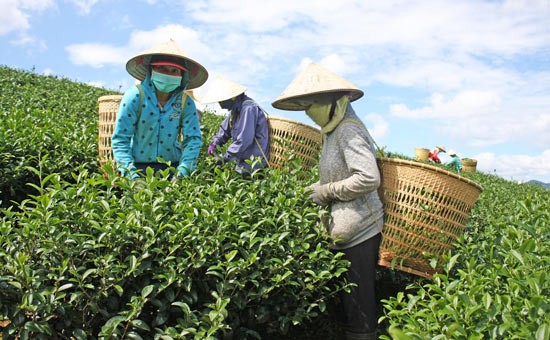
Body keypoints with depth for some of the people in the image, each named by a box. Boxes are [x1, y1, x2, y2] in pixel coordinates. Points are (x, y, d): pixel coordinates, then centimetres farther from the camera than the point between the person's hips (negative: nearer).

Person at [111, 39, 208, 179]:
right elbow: (120, 138, -7)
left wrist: (182, 172, -16)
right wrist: (129, 172, -17)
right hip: (139, 167, -1)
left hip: (172, 167, 2)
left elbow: (193, 139, -3)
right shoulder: (135, 96, -7)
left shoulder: (186, 103, -1)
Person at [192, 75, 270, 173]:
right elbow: (225, 129, 24)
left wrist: (225, 157, -17)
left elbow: (244, 140, -25)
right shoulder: (236, 108, 10)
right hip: (243, 160, 9)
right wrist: (214, 143, 7)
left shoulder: (248, 108, -21)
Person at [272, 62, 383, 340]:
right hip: (347, 227, 9)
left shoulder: (348, 129, -16)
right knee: (347, 299, 18)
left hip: (358, 229, -9)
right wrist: (314, 189, 3)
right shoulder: (333, 130, 13)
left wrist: (326, 191, -16)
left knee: (358, 304, 2)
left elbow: (369, 179, -25)